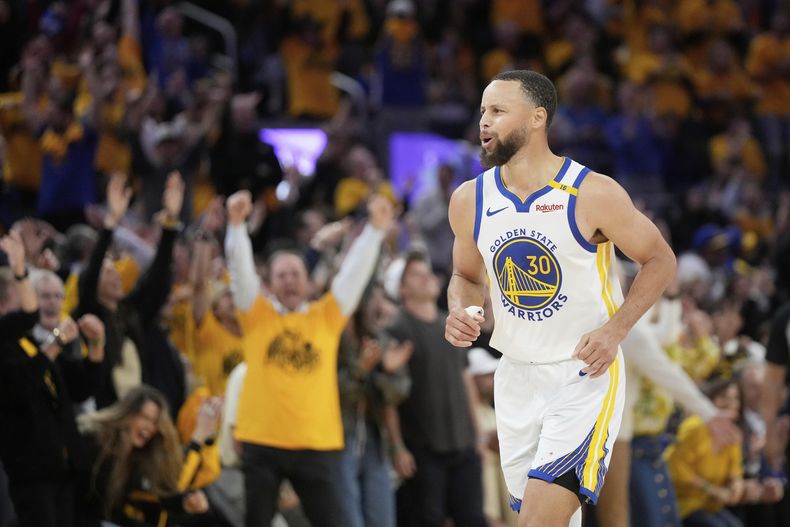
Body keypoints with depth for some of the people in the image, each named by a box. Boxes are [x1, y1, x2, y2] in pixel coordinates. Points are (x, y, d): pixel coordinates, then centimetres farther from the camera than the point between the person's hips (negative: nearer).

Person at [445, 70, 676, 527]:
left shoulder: (593, 194, -14)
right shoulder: (470, 199, 0)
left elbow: (660, 260, -4)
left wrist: (615, 330, -15)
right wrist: (459, 311, -6)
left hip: (586, 375, -5)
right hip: (516, 377, 6)